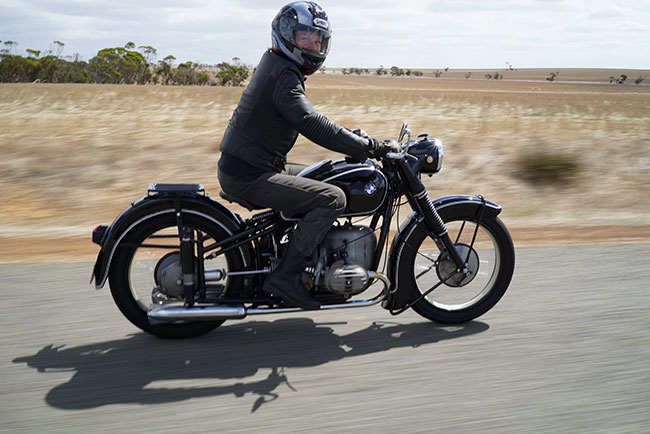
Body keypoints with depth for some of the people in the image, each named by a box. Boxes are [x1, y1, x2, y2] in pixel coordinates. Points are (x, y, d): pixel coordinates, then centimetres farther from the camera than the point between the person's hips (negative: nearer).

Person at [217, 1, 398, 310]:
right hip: (249, 176, -11)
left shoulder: (276, 66, 18)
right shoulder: (283, 75, -15)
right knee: (333, 198, -19)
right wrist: (363, 146, -27)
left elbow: (308, 121, 23)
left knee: (323, 180, 22)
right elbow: (310, 123, -29)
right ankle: (285, 275, -16)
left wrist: (353, 138, 15)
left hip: (250, 166, 11)